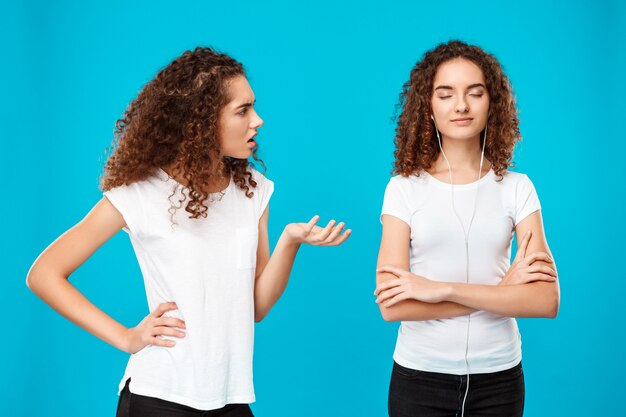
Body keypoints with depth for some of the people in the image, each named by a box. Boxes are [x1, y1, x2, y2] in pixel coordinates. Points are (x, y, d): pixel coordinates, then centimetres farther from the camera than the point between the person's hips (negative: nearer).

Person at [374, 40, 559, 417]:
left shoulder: (516, 188, -2)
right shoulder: (404, 188, -5)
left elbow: (546, 301, -12)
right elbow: (392, 306, -14)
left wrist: (442, 289, -19)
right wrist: (501, 291, -15)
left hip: (498, 376, 1)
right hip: (420, 375, -1)